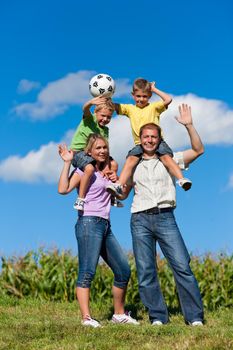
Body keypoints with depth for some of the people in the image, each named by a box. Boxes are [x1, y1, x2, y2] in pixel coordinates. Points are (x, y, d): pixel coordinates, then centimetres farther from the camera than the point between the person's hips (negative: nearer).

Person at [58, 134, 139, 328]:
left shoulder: (106, 173, 22)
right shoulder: (84, 170, 1)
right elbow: (63, 189, -14)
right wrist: (67, 162, -14)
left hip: (105, 226, 8)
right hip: (89, 223, -8)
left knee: (124, 271, 7)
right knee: (87, 273, -14)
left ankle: (119, 314, 19)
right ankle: (86, 318, -18)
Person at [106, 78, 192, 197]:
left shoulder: (154, 107, 12)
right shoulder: (130, 109, 20)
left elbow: (168, 99, -3)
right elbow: (113, 106, 12)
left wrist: (154, 89, 6)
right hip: (139, 144, 1)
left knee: (166, 157, -26)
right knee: (130, 160, -22)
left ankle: (181, 180, -35)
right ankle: (118, 186, -34)